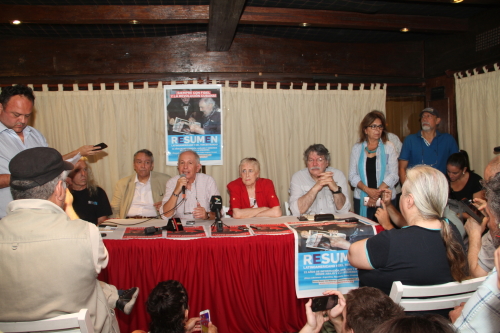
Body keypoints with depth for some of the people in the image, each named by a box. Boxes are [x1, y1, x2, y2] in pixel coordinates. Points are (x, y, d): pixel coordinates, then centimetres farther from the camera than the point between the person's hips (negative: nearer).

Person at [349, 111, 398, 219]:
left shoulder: (389, 147, 3)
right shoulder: (357, 148, 6)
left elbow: (393, 175, -3)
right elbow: (352, 176, 1)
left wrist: (377, 193, -12)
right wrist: (368, 190, -13)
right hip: (361, 200, 1)